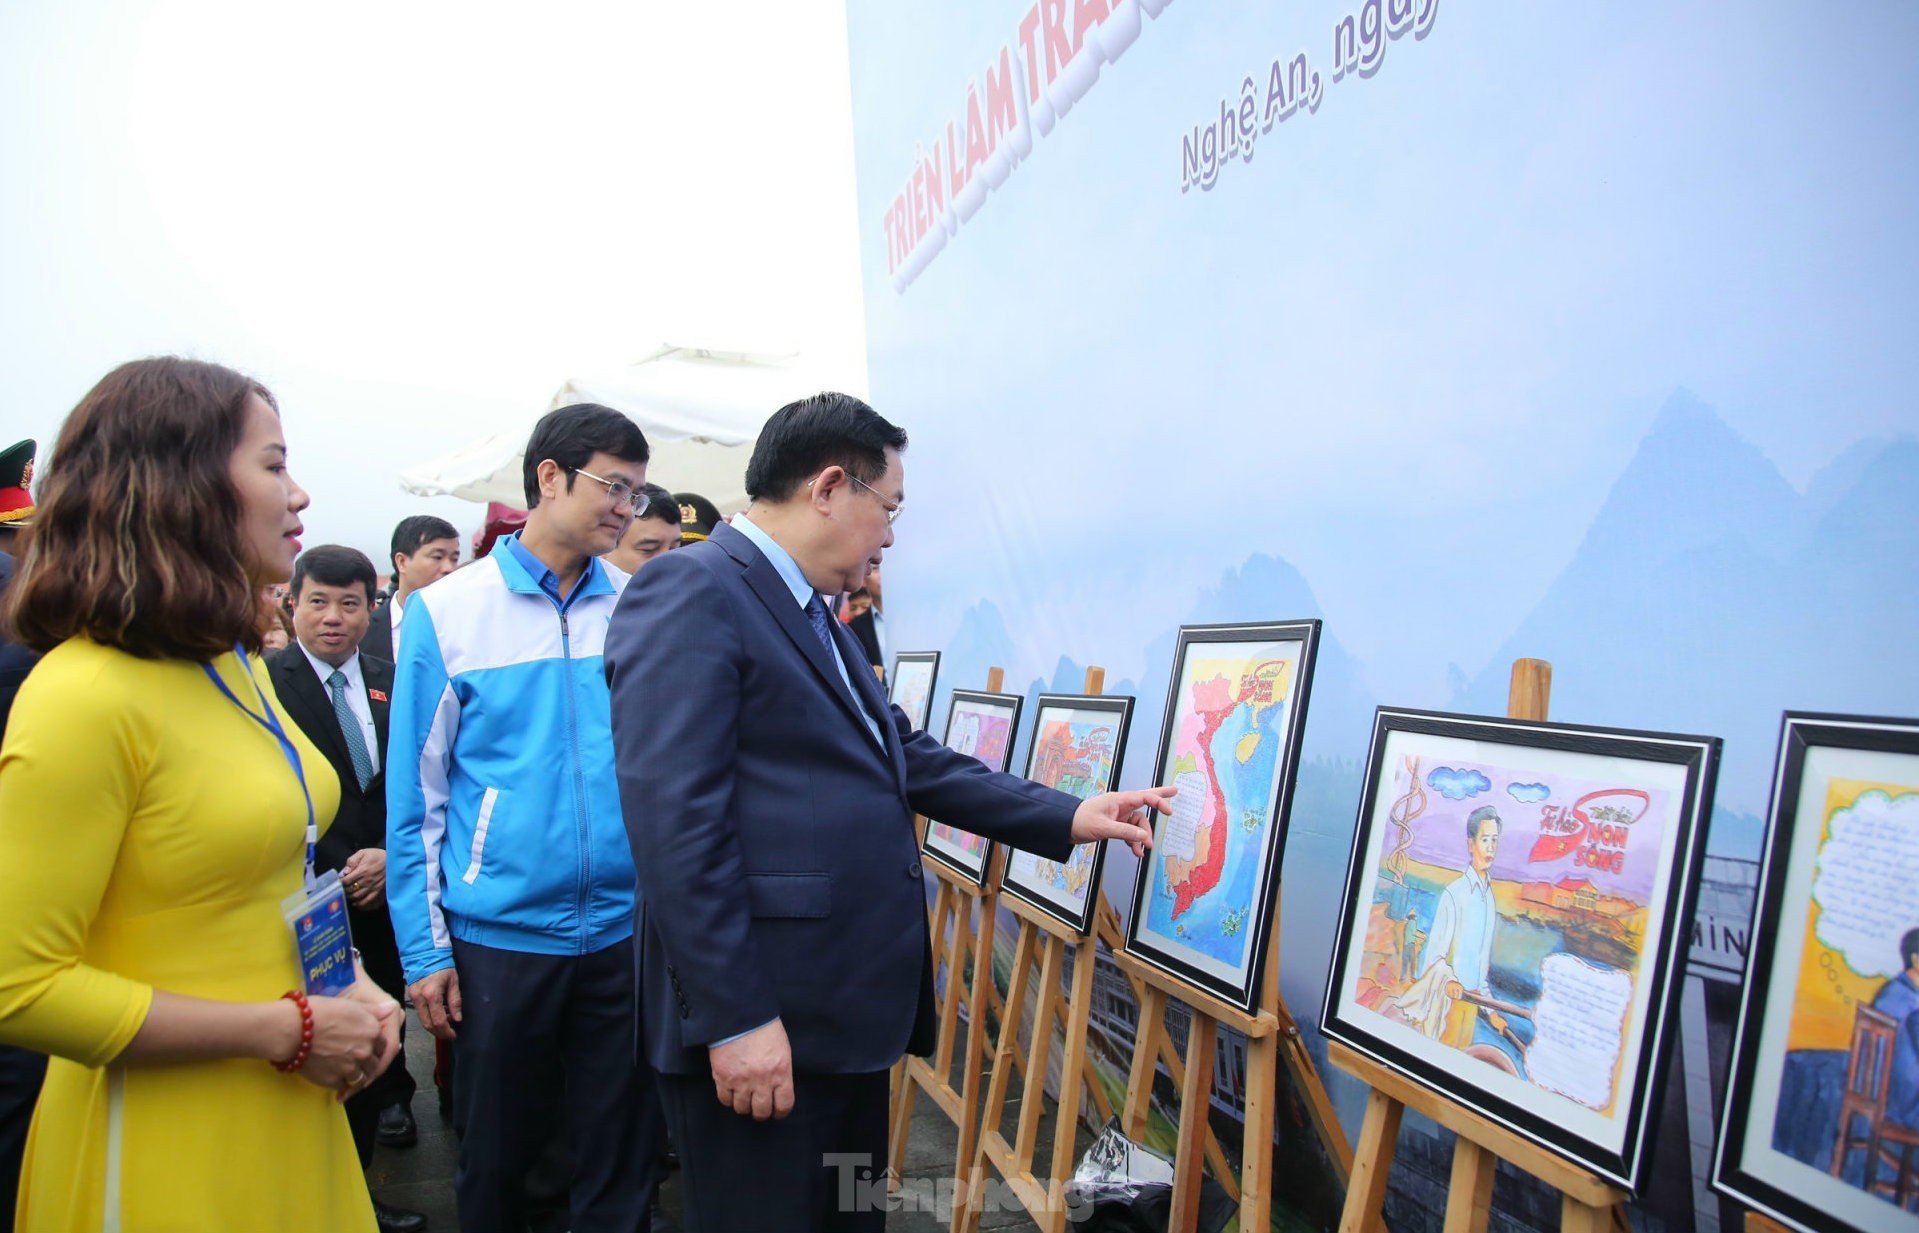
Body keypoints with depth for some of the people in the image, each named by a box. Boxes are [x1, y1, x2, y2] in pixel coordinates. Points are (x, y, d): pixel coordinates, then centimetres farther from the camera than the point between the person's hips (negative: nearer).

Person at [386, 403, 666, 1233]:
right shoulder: (447, 612, -3)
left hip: (626, 932, 1)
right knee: (494, 1159, 17)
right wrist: (425, 948, -3)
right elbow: (415, 795, -1)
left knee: (622, 1162, 14)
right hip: (497, 937, -1)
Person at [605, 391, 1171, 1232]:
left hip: (846, 1016, 10)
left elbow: (907, 759, 18)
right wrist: (736, 1018, -23)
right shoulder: (690, 591, -15)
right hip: (758, 1027, -10)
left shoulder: (814, 617, 16)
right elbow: (674, 818, -22)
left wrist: (1066, 818, 16)